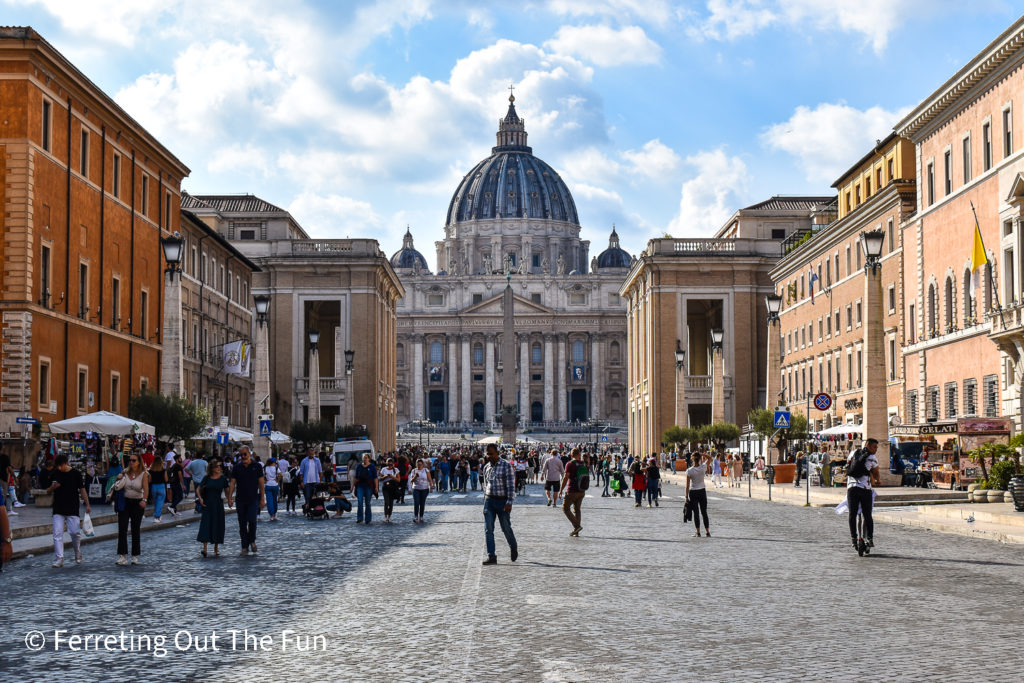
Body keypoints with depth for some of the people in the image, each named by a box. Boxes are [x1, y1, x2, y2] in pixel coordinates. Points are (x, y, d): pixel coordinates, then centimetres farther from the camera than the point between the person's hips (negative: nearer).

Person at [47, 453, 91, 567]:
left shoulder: (76, 473, 0)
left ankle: (78, 555, 20)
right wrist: (53, 487, -11)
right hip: (58, 510, 2)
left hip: (72, 510, -2)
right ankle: (59, 559, -4)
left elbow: (82, 489, 4)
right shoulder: (55, 474, 5)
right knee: (57, 534, -5)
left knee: (75, 532, -4)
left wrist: (87, 504, -3)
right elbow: (48, 490, 13)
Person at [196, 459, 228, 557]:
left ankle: (216, 548, 21)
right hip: (207, 504, -1)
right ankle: (204, 549, -17)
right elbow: (198, 489, 5)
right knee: (206, 524, -11)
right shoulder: (207, 478, 1)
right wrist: (200, 498, -11)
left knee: (218, 525, 6)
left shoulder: (223, 478, 3)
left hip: (218, 505, 1)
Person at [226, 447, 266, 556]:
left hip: (253, 499, -2)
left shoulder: (257, 466, 2)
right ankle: (245, 548, 10)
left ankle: (252, 541, 7)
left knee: (252, 520, -17)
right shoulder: (237, 468, 6)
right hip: (240, 500, 2)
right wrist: (229, 498, -5)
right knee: (242, 524, 3)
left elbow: (261, 483, 2)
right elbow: (232, 483, 4)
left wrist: (262, 499, -3)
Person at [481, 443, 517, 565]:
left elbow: (511, 486, -10)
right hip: (489, 500, 4)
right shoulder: (486, 467, 10)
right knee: (488, 529, -5)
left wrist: (509, 502, -17)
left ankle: (513, 547, 32)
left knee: (506, 528, 5)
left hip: (502, 501, -4)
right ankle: (491, 556, -4)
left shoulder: (506, 466, -7)